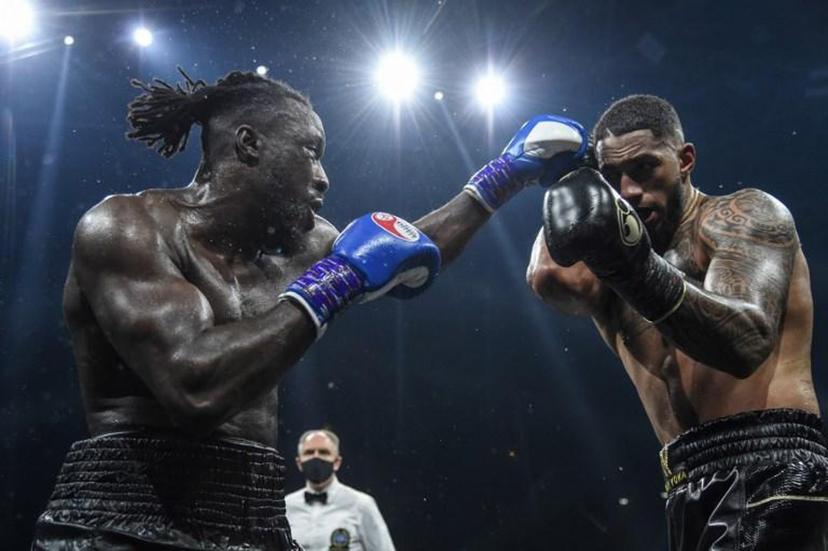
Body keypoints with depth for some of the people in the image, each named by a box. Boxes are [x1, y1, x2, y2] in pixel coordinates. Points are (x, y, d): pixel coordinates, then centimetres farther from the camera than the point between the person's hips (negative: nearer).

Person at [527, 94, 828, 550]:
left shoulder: (744, 215, 1)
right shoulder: (612, 269, 19)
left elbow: (747, 341, -17)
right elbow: (548, 278, -5)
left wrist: (640, 270, -31)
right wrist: (568, 185, 11)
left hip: (771, 473, -7)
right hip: (692, 495, 7)